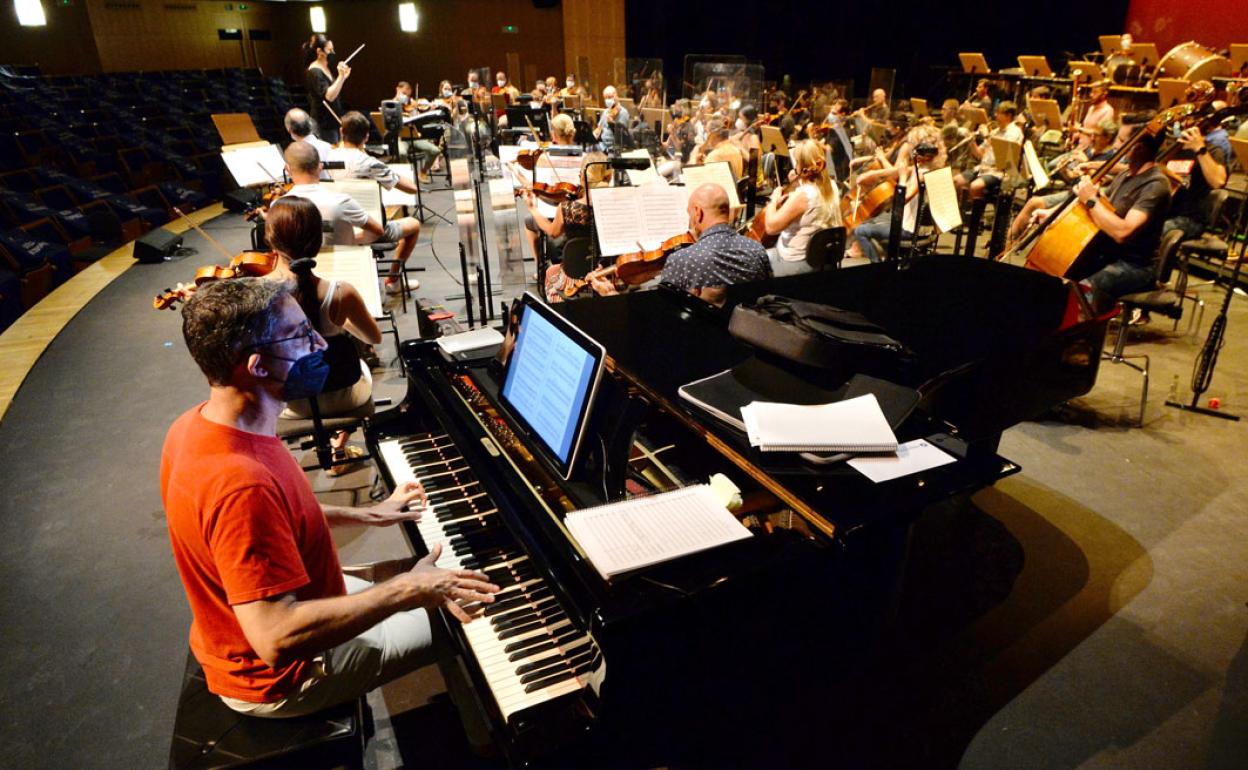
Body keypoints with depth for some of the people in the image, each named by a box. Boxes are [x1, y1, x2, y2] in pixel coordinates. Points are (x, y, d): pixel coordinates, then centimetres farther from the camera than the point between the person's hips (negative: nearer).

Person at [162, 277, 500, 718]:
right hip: (277, 681, -9)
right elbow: (277, 639, -39)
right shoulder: (241, 483, -39)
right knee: (456, 625, 1)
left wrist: (365, 514, 8)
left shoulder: (195, 426, -7)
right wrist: (406, 591, -32)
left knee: (406, 576, 22)